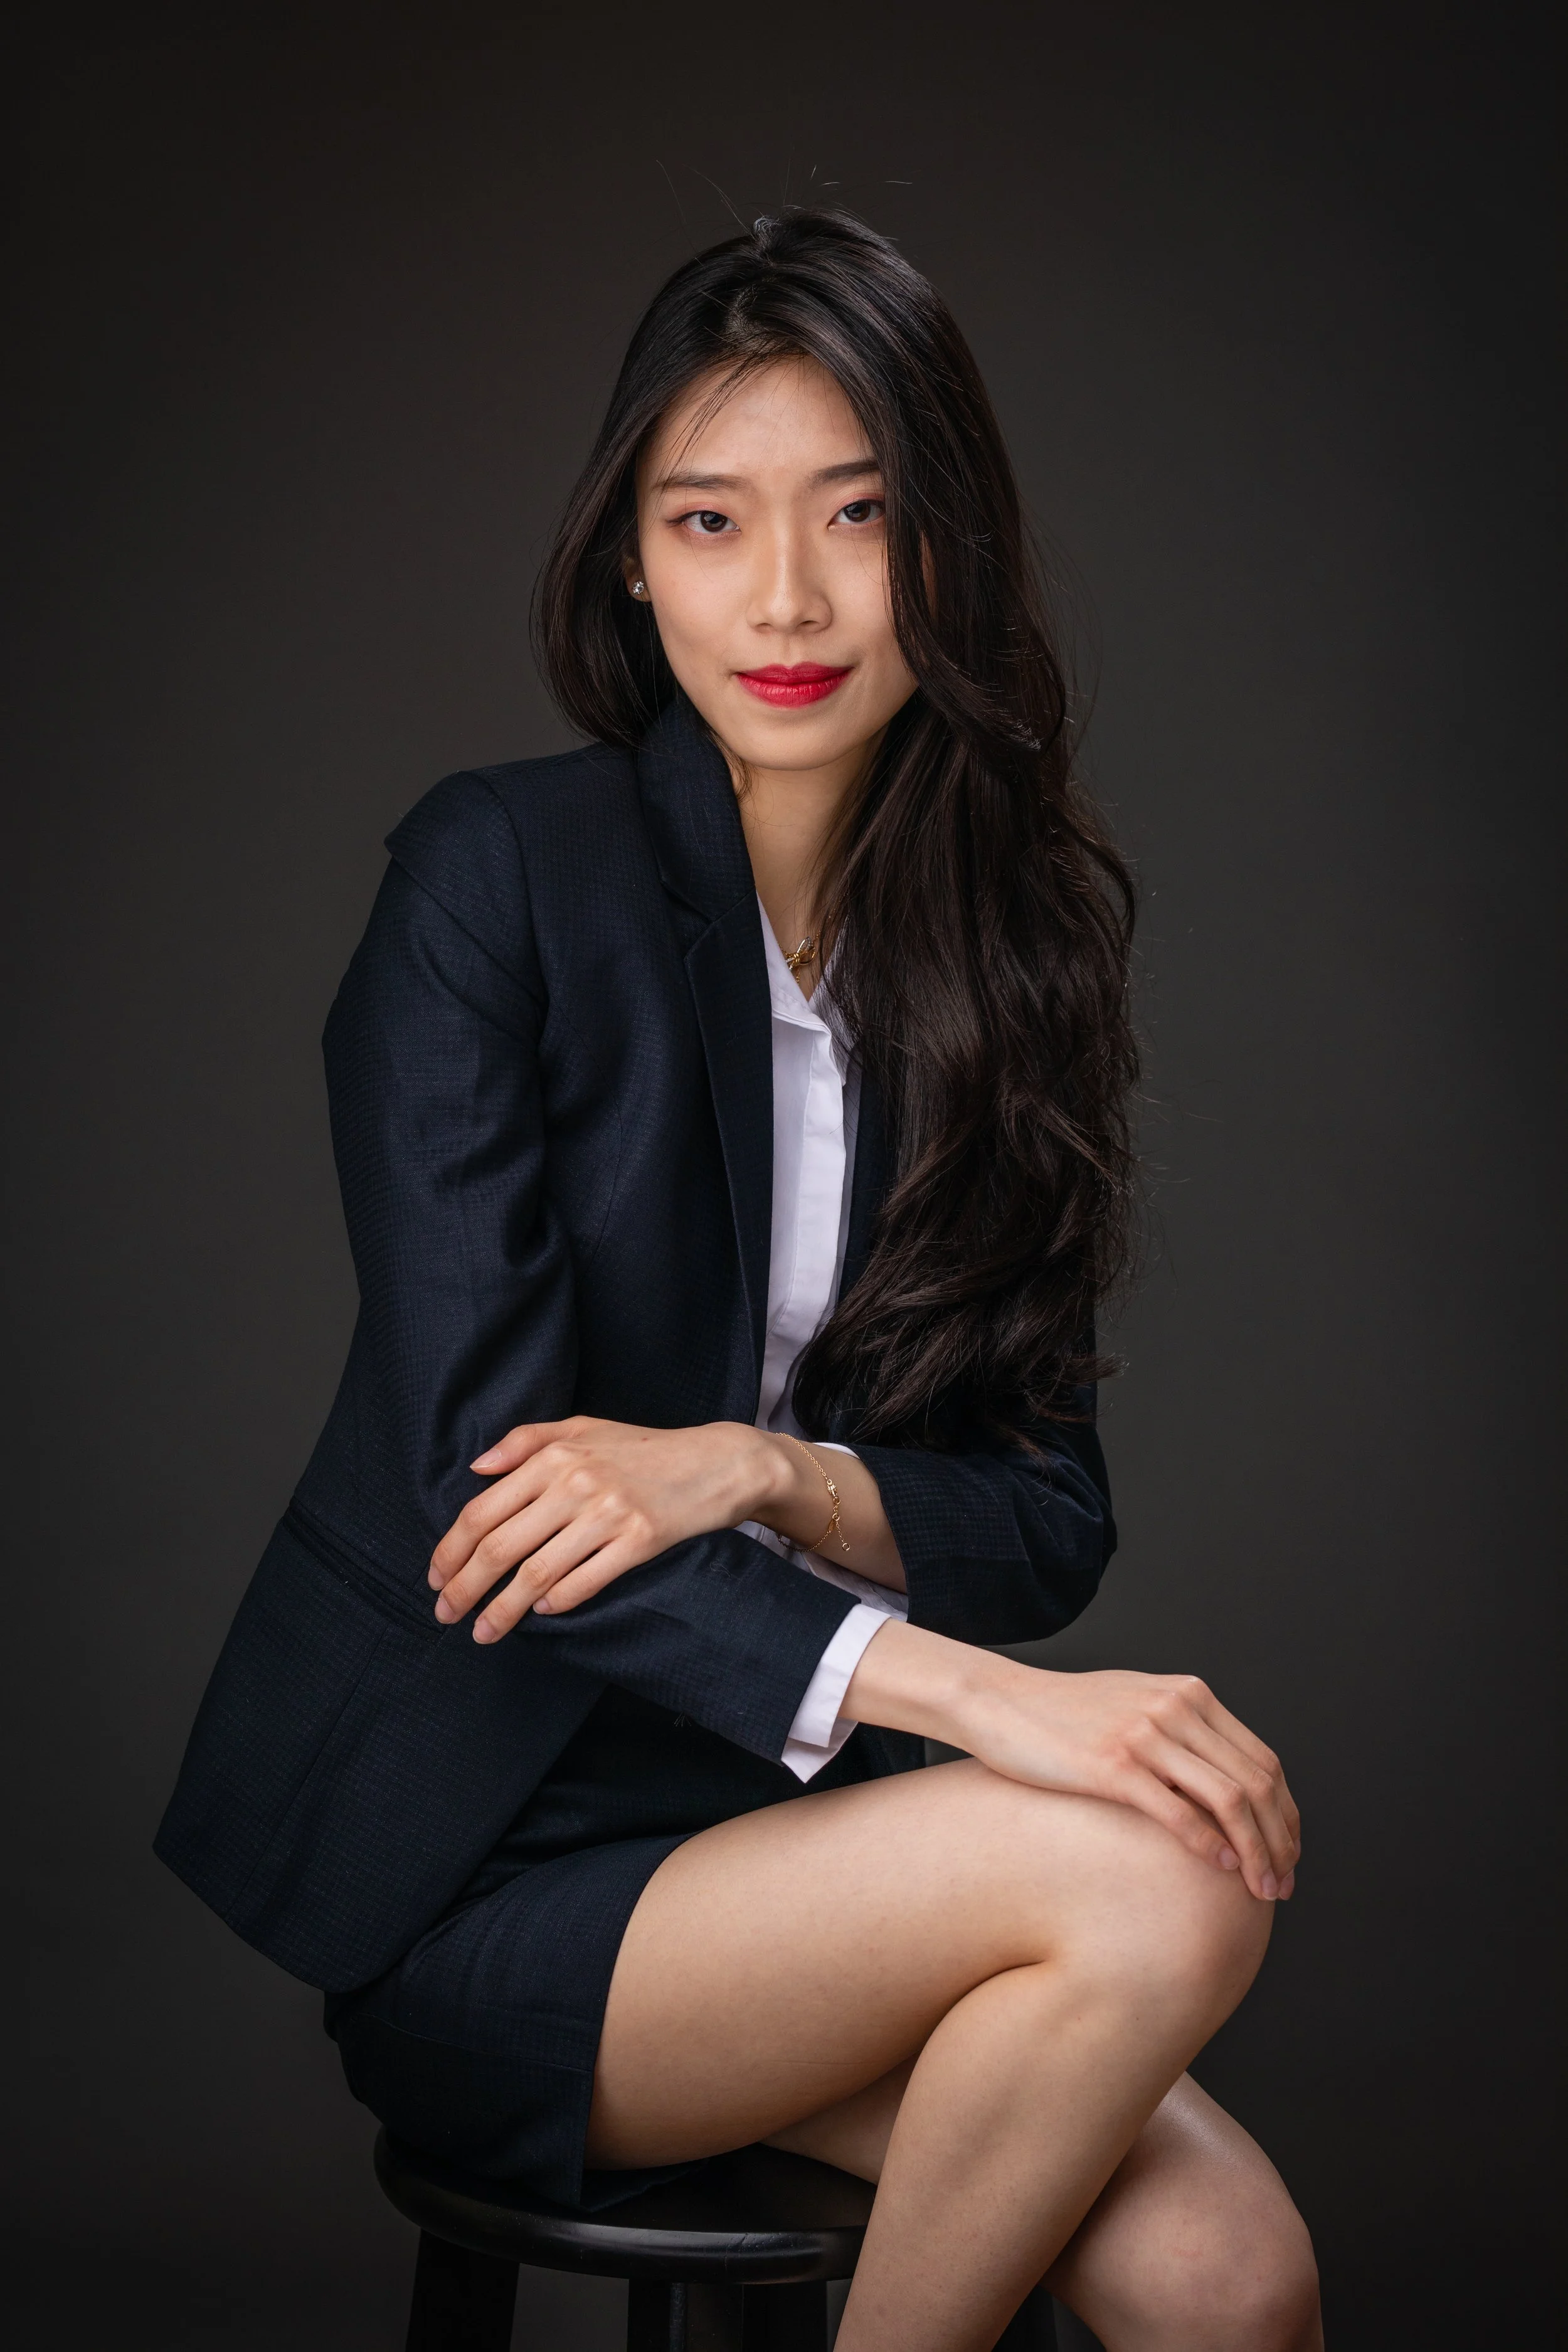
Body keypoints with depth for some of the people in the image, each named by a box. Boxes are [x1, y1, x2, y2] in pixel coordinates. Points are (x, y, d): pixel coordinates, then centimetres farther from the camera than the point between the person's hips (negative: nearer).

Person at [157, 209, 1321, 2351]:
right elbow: (474, 1465, -17)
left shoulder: (1008, 935, 5)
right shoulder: (503, 873, -10)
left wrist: (763, 1468, -19)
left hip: (784, 1815, 4)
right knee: (1157, 1880, -26)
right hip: (467, 1852, -4)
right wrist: (949, 1685, -30)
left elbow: (1050, 1515, 3)